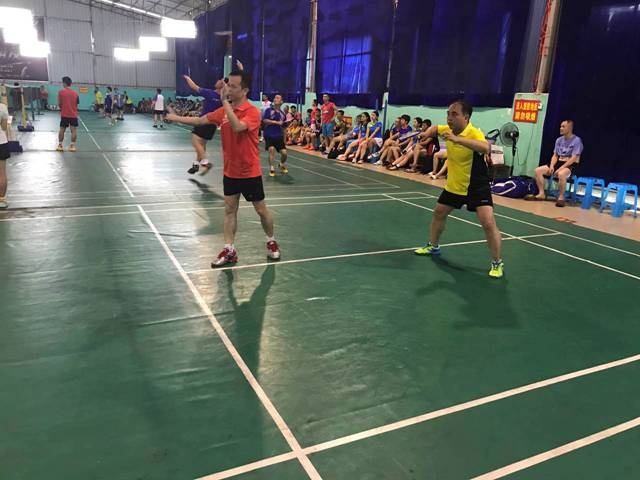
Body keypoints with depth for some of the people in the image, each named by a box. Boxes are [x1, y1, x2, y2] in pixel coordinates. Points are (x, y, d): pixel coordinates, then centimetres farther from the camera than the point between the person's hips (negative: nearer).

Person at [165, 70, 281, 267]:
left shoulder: (253, 112, -17)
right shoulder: (224, 110, 2)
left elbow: (237, 127, -35)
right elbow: (200, 120, 11)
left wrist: (225, 101, -32)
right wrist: (176, 118, 9)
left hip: (250, 173, -5)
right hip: (230, 172, 6)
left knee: (261, 210, 7)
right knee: (229, 209, 6)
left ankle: (271, 242, 28)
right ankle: (229, 251, 11)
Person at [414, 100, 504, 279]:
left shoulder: (474, 133, -26)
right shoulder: (448, 129, -6)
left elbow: (486, 148, -49)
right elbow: (435, 128, 19)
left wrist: (457, 139, -56)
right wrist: (426, 133, -4)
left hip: (477, 186, -7)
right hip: (454, 185, 7)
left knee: (488, 224, -17)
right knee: (439, 213, 19)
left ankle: (497, 263, 0)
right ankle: (433, 246, 43)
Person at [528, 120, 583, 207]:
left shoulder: (577, 140, -10)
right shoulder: (559, 140, 11)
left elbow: (574, 158, -17)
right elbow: (555, 156, 11)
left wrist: (561, 168, -24)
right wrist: (551, 166, -9)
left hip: (571, 165, -7)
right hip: (559, 163, 7)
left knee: (561, 174, -41)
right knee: (538, 170, -11)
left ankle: (561, 198, -27)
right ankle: (541, 194, -8)